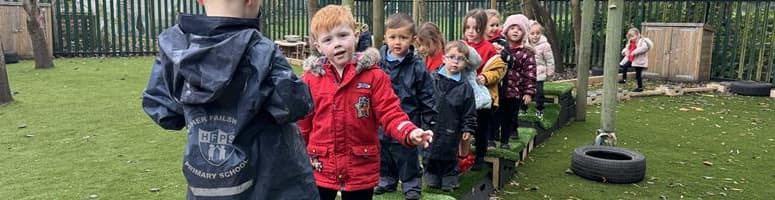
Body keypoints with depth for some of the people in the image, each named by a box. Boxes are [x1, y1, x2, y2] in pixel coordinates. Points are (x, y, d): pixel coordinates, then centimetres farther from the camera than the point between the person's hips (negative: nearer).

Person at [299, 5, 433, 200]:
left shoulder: (374, 75, -8)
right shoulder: (311, 78, -3)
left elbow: (390, 113, -10)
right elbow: (303, 123, 4)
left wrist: (409, 133, -29)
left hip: (361, 170, -1)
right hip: (320, 169, 1)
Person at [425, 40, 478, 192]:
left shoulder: (465, 87, -5)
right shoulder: (432, 79, -4)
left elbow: (469, 112, 0)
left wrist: (468, 129, -4)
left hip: (451, 132, -1)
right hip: (430, 128, 1)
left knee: (449, 157, 11)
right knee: (430, 155, 14)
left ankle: (448, 183, 27)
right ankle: (432, 180, 31)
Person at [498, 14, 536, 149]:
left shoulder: (527, 53, -4)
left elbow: (530, 74, -6)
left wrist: (528, 92, -10)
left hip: (514, 92, -2)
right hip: (498, 89, 2)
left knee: (508, 118, 8)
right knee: (496, 116, 11)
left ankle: (504, 141, 21)